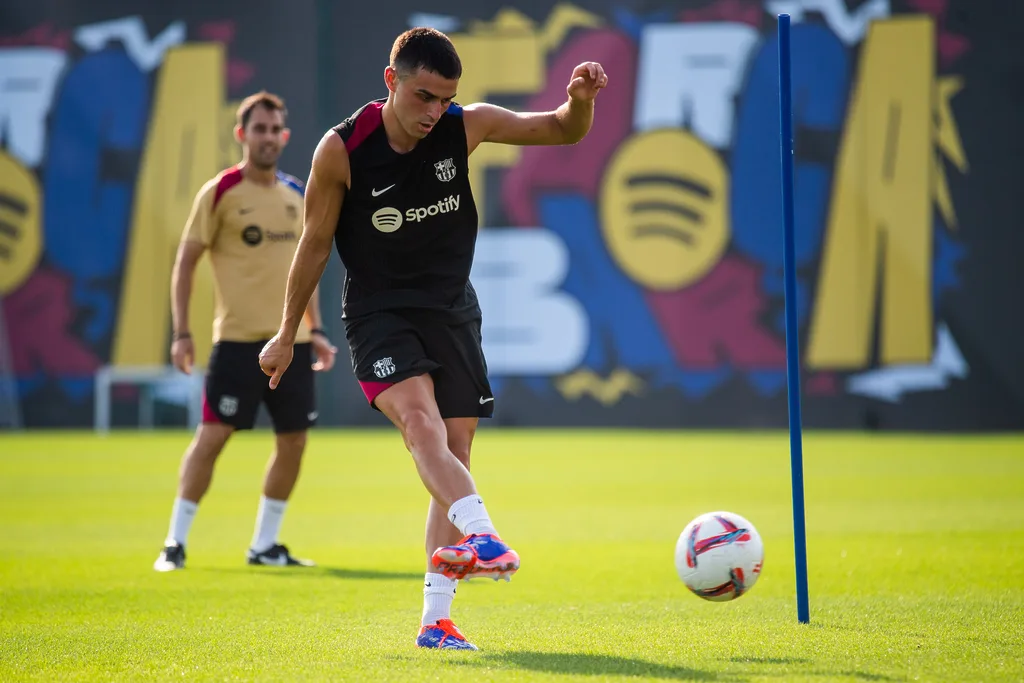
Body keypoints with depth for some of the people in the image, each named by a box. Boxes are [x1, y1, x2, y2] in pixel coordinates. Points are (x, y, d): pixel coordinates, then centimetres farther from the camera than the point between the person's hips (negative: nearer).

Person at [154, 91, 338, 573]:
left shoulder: (296, 195, 11)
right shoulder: (220, 193, -5)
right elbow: (185, 262, -3)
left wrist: (315, 330, 15)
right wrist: (181, 333, -10)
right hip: (237, 338, -5)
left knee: (293, 441, 5)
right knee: (212, 435, -9)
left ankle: (264, 545, 17)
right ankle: (175, 543, 0)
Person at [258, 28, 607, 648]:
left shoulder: (466, 127, -6)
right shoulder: (342, 150, -12)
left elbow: (565, 132, 2)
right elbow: (316, 243, 0)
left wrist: (581, 98, -22)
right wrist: (288, 334, 7)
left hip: (452, 311, 4)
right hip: (379, 313, -4)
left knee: (455, 456, 1)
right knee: (421, 419, -30)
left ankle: (436, 617, 5)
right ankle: (481, 536, -53)